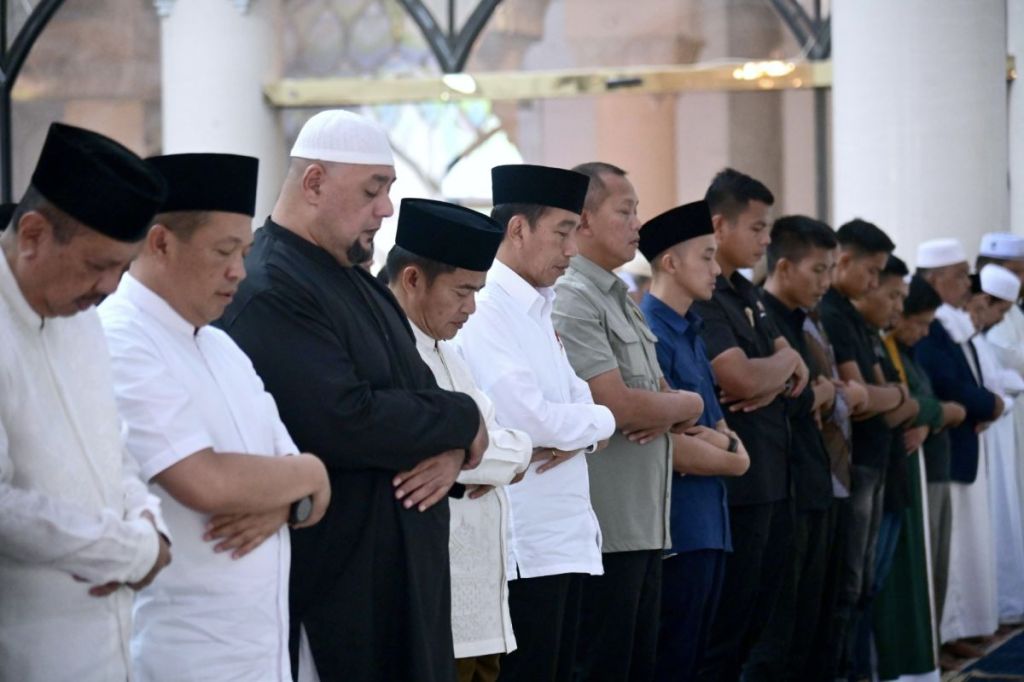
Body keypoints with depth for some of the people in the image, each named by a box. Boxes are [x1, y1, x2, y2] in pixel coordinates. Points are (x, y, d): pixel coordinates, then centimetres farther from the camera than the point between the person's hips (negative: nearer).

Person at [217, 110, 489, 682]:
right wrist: (464, 420, -11)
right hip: (333, 586, -9)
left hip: (404, 569, 9)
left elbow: (420, 390, 16)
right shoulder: (269, 292, -17)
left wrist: (453, 450, -8)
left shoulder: (359, 283, 14)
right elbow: (346, 423, -26)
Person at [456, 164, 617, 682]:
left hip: (565, 536, 9)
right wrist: (598, 422, -5)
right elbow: (527, 417, -23)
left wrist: (576, 436, -9)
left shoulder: (539, 312, 16)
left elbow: (580, 402, 14)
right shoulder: (485, 311, -15)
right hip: (523, 544, -9)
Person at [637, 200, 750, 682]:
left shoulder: (691, 332, 16)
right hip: (676, 528, -9)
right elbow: (669, 446, -18)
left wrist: (721, 441, -8)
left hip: (709, 527, 9)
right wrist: (733, 461, -2)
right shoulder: (648, 332, -14)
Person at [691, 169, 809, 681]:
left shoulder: (744, 292, 16)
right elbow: (742, 378, -24)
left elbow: (791, 368, 15)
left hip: (771, 479, 9)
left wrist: (771, 383, -10)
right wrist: (785, 362, -2)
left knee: (759, 620, 13)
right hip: (735, 483, -9)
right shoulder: (699, 297, -15)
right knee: (724, 629, -3)